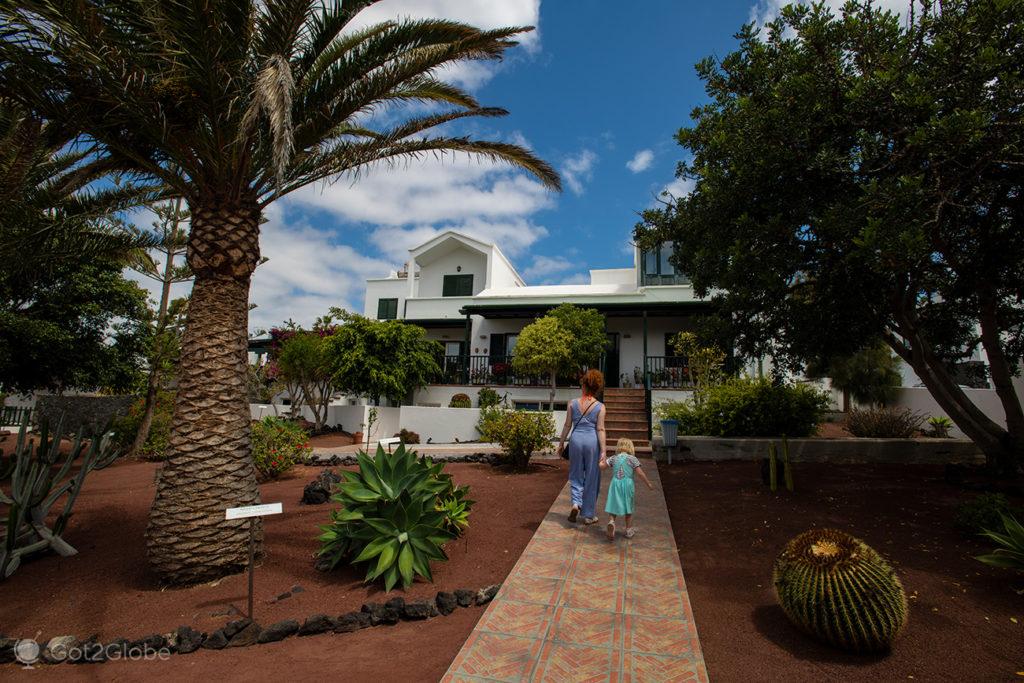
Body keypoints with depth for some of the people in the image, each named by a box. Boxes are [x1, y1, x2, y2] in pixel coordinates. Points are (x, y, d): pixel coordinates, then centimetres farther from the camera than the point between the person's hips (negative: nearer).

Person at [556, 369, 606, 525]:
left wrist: (561, 443, 12)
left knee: (576, 475, 17)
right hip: (592, 441, -1)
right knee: (591, 478, 11)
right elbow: (600, 429, -8)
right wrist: (603, 450, -6)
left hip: (576, 439, 1)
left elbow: (567, 425, 2)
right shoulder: (600, 407, -5)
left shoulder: (573, 403, -1)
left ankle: (576, 503, -5)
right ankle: (588, 515, 20)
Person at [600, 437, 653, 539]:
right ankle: (629, 530, 23)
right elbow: (640, 473, -4)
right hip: (627, 484, -1)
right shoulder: (632, 459, -1)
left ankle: (611, 522, -23)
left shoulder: (613, 458, 6)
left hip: (615, 484, 1)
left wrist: (603, 459, 29)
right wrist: (648, 483, 7)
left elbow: (602, 466, 9)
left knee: (613, 506, 4)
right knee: (628, 508, 14)